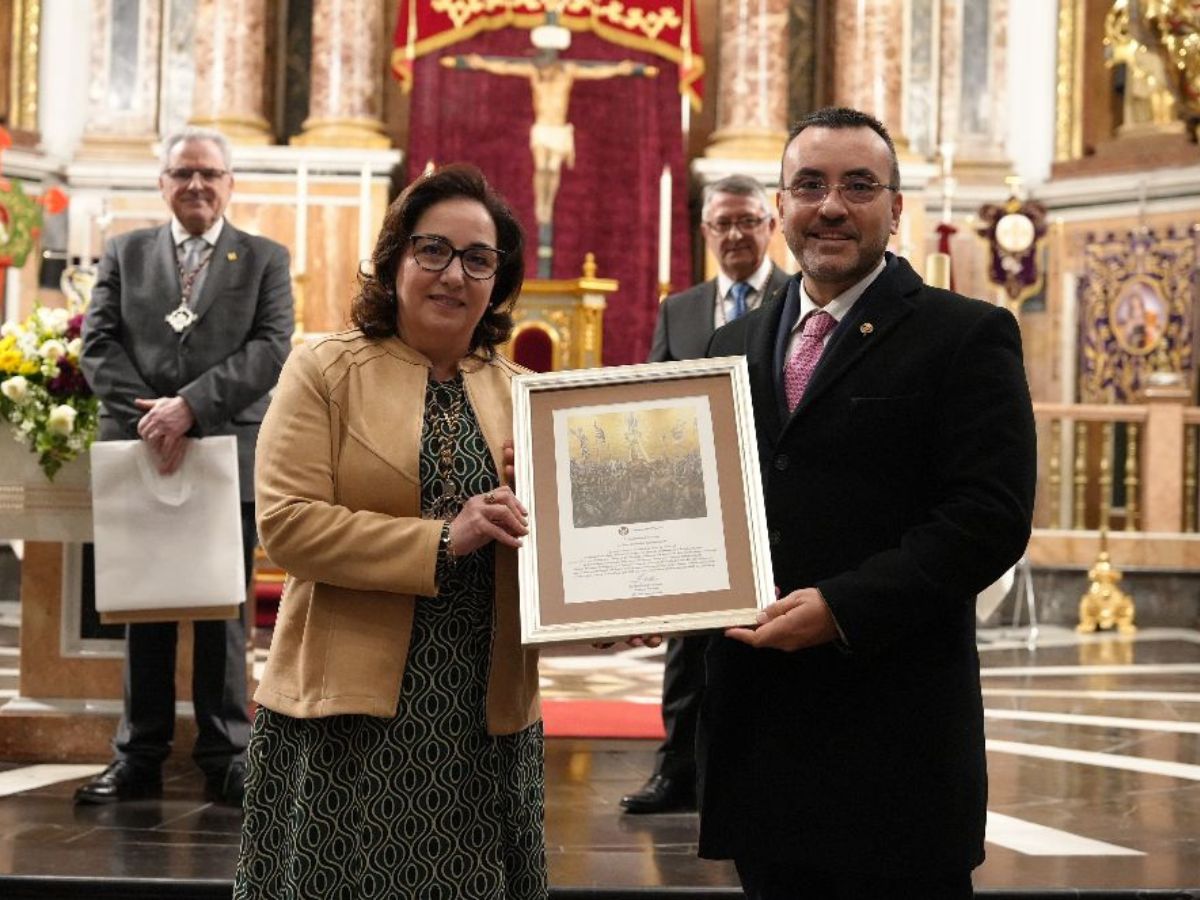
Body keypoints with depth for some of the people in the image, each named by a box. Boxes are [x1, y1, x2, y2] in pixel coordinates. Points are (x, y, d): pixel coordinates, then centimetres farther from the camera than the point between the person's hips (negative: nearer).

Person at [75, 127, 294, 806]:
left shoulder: (266, 260, 8)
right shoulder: (125, 254, 13)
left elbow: (271, 349, -5)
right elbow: (99, 345, 3)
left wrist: (191, 406, -16)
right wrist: (149, 415, -12)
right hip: (142, 453, 2)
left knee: (225, 611, 4)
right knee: (144, 611, 7)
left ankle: (226, 758, 11)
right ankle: (140, 758, 14)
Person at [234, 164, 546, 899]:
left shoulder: (525, 395, 11)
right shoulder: (324, 372, -1)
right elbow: (286, 522, -12)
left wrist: (540, 517, -9)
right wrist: (442, 541, -17)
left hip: (486, 718, 4)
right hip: (351, 710, -3)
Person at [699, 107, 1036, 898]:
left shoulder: (966, 336, -3)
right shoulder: (735, 344, 16)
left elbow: (991, 517, -12)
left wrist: (843, 607, -20)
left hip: (893, 735, -5)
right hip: (758, 726, 5)